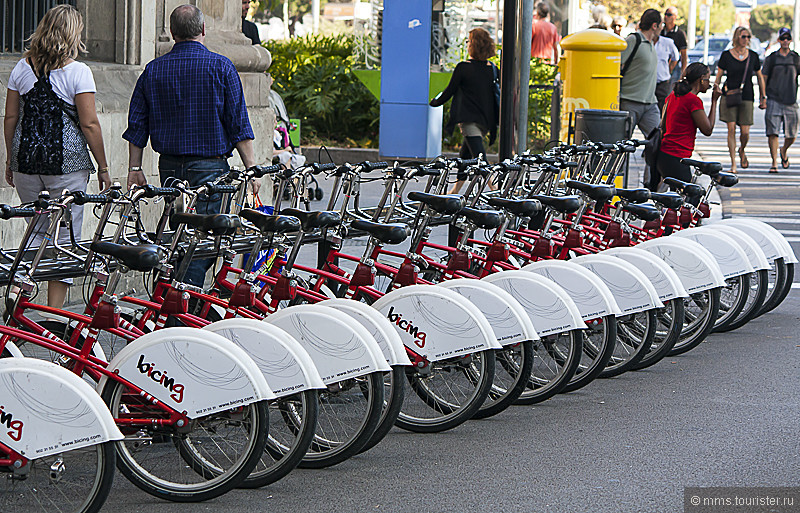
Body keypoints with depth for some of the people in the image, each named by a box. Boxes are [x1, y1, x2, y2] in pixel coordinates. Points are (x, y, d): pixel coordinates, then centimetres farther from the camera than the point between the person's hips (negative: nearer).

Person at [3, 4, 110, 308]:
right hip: (67, 162, -5)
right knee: (66, 237, 3)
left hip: (26, 160, 5)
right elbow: (89, 124, -9)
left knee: (37, 231, 20)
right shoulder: (78, 72, -8)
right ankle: (54, 312, 3)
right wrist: (103, 167, -2)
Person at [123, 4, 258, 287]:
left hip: (170, 167, 4)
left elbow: (137, 125, 8)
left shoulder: (153, 70, 6)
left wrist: (134, 169, 15)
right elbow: (239, 125, -6)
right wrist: (251, 169, -3)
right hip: (210, 167, -4)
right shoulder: (220, 67, -4)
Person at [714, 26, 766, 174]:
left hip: (747, 97, 1)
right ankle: (733, 164, -3)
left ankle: (742, 151, 29)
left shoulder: (753, 56, 6)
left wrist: (763, 97, 13)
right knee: (731, 129, -9)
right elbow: (718, 76, 7)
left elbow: (760, 77, 14)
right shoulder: (726, 55, 1)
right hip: (729, 96, -1)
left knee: (745, 132, -5)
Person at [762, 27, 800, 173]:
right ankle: (774, 163, -7)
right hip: (774, 100, -2)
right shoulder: (771, 58, 4)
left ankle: (784, 151, 35)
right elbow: (763, 78, 6)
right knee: (773, 132, -11)